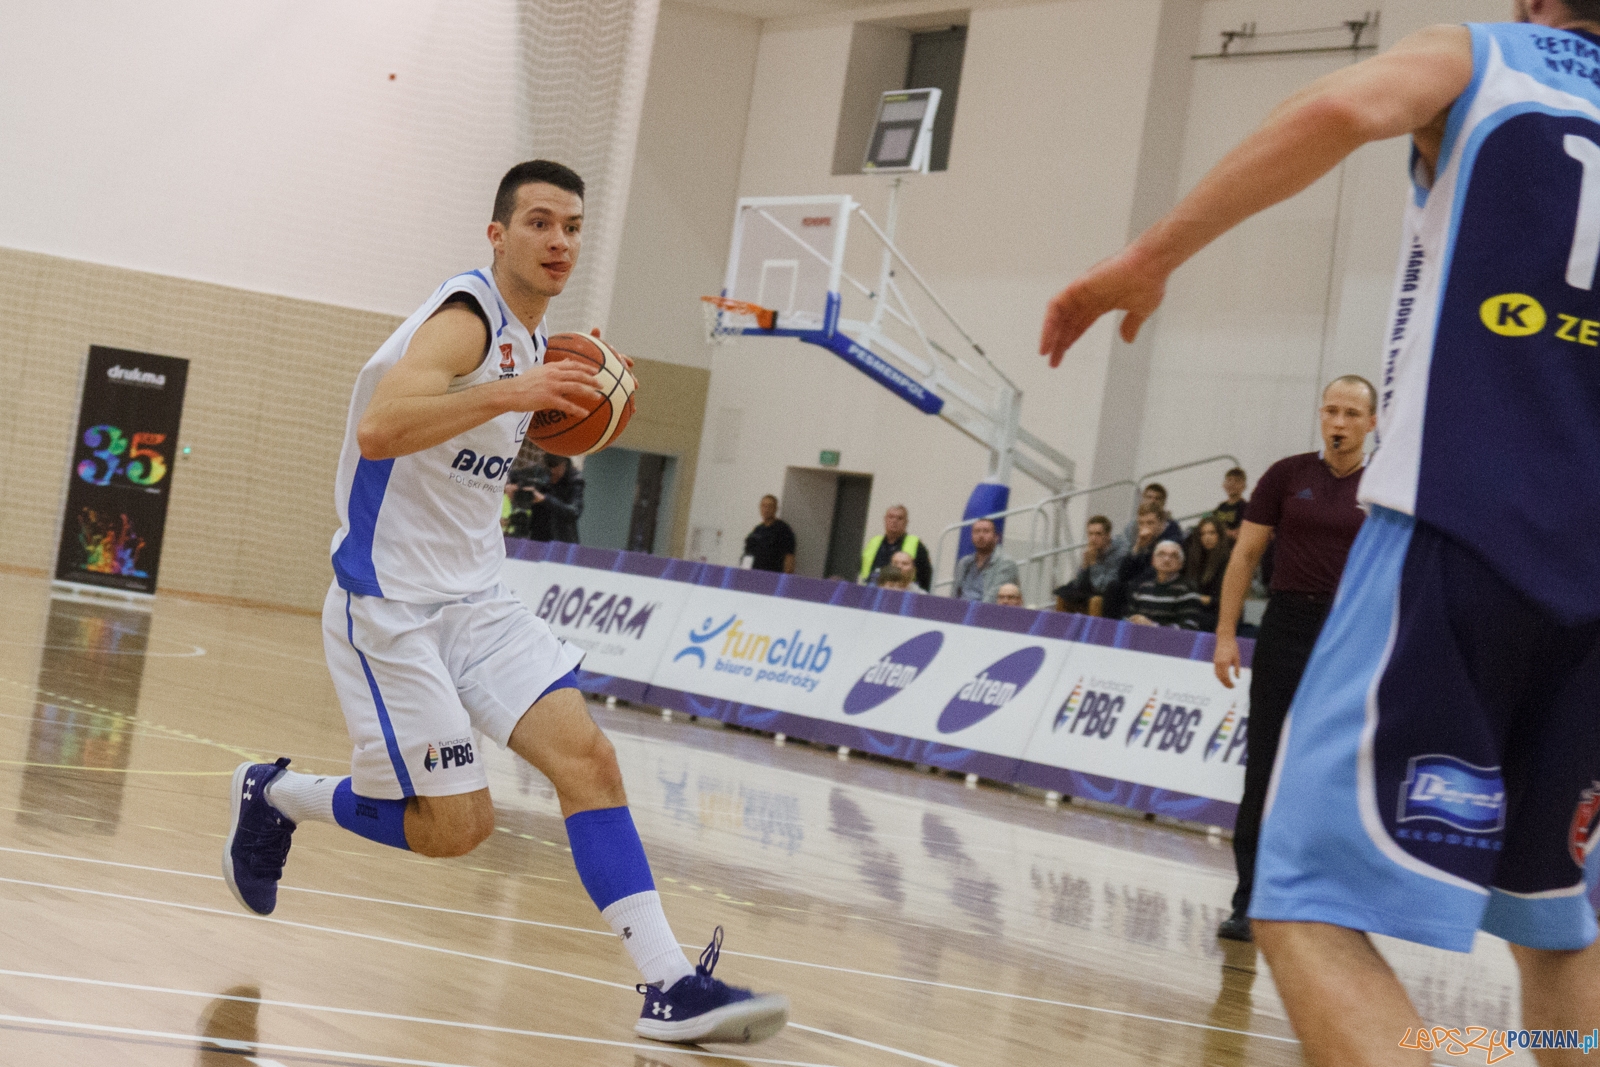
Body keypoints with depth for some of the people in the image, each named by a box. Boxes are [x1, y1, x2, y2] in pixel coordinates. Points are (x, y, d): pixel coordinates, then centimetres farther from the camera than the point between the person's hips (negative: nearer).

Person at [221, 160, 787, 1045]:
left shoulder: (530, 338, 12)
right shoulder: (467, 317, -16)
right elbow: (378, 429, -32)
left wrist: (556, 406, 11)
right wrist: (509, 392, -40)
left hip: (476, 598, 8)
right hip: (390, 602, -8)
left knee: (586, 755, -8)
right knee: (455, 825, -7)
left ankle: (670, 986, -12)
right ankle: (273, 794, 19)